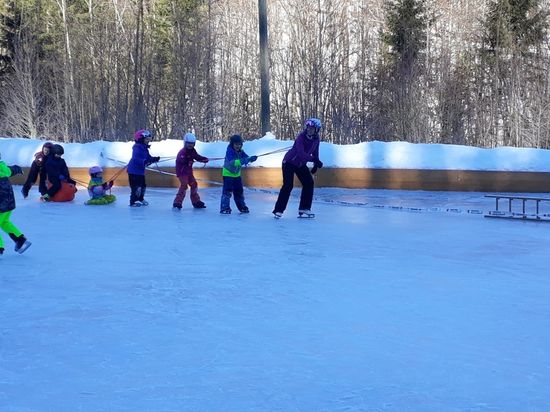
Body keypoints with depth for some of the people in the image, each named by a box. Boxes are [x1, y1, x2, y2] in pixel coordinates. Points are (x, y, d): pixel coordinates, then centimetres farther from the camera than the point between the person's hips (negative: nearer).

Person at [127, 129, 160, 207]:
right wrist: (144, 161, -40)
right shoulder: (137, 148, -19)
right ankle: (133, 202, -1)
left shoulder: (144, 148, 12)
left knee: (143, 186, 19)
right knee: (136, 187, -9)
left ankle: (140, 199, 36)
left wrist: (155, 159, -3)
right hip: (134, 171, -10)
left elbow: (148, 157, 15)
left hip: (140, 171, 10)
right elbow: (136, 159, -31)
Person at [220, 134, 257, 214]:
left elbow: (247, 158, -11)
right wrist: (243, 160, -48)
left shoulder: (241, 151, -3)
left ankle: (242, 207, 26)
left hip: (237, 174, 7)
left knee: (239, 191, 13)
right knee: (227, 191, -14)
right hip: (228, 174, -7)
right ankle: (224, 208, -10)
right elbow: (232, 162, -38)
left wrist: (252, 158, -34)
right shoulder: (229, 151, -24)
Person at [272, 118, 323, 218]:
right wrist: (314, 159, -45)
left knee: (309, 183, 1)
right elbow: (301, 153, -38)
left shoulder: (316, 138, -4)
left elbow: (315, 151, 12)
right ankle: (278, 210, -9)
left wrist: (316, 165, 6)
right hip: (289, 162, -7)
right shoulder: (301, 137, -26)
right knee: (288, 185, -15)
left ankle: (304, 209, 9)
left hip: (301, 164, 7)